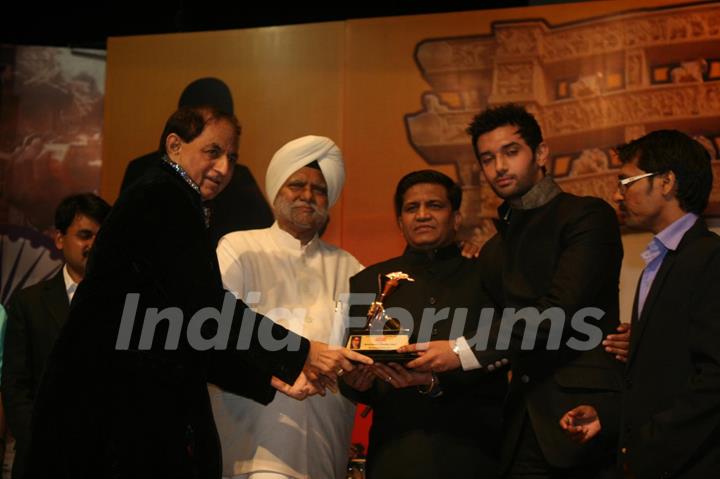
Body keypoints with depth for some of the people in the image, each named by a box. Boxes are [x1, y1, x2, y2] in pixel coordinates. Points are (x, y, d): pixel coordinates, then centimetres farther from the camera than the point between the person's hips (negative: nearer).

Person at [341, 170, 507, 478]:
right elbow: (348, 375, 9)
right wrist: (357, 382, -14)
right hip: (397, 454, 1)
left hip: (475, 452, 0)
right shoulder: (367, 282, 11)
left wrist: (436, 382, -19)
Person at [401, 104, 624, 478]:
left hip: (584, 409, -6)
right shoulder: (493, 253, 20)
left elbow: (561, 310, -14)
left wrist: (465, 352, -16)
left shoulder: (588, 216, -2)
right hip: (526, 428, 6)